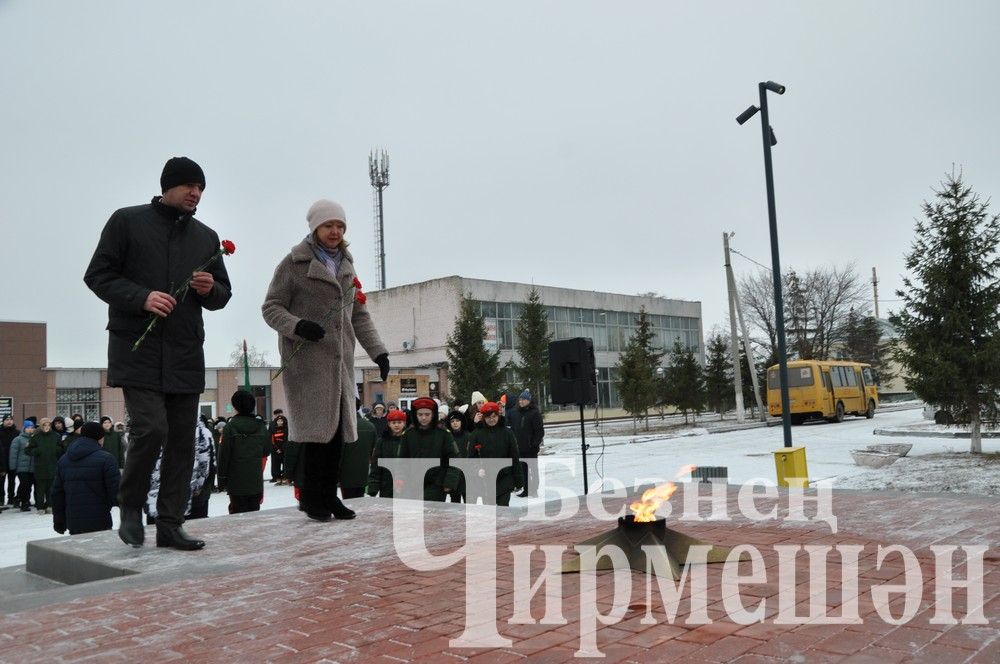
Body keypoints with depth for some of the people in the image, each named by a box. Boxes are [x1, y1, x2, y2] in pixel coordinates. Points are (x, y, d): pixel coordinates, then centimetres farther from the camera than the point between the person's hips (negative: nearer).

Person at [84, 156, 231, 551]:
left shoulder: (207, 237, 16)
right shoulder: (127, 221, 4)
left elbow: (223, 295, 21)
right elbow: (98, 275, 0)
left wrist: (211, 290, -3)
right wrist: (142, 298, -16)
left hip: (186, 352, 5)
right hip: (138, 348, -5)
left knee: (182, 438, 2)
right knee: (151, 428, -16)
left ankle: (170, 524, 11)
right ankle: (130, 505, 10)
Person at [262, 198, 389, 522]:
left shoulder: (346, 266, 18)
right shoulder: (294, 264, 0)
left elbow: (360, 315, 19)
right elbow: (270, 307, -2)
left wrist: (377, 351, 8)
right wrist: (296, 326, -21)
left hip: (341, 360, 6)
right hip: (306, 359, -6)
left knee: (338, 427, 3)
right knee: (318, 427, -8)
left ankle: (328, 495, 13)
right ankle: (311, 496, 6)